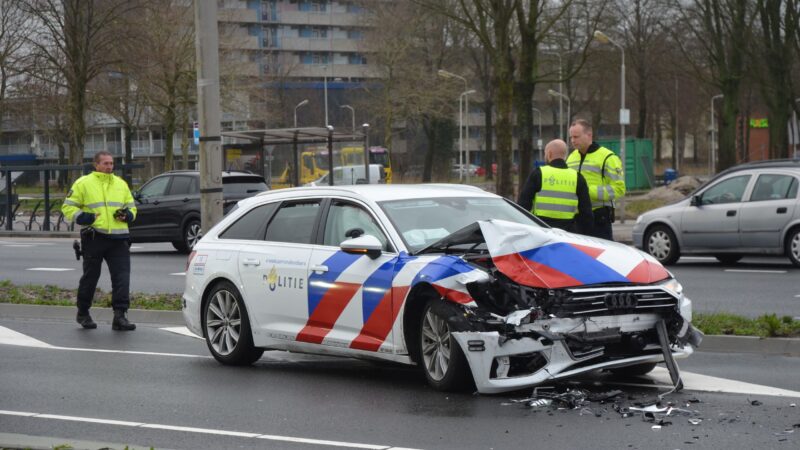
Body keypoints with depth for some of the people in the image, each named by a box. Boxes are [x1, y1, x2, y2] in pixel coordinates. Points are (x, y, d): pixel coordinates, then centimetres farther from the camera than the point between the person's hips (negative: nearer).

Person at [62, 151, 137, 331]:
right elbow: (68, 207, 3)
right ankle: (83, 313, 24)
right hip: (94, 237, -3)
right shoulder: (83, 183, 2)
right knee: (90, 277, 7)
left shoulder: (121, 184, 15)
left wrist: (127, 215, 0)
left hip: (118, 239, 3)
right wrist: (82, 217, -14)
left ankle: (120, 316, -10)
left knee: (122, 277, -9)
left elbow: (131, 206, 23)